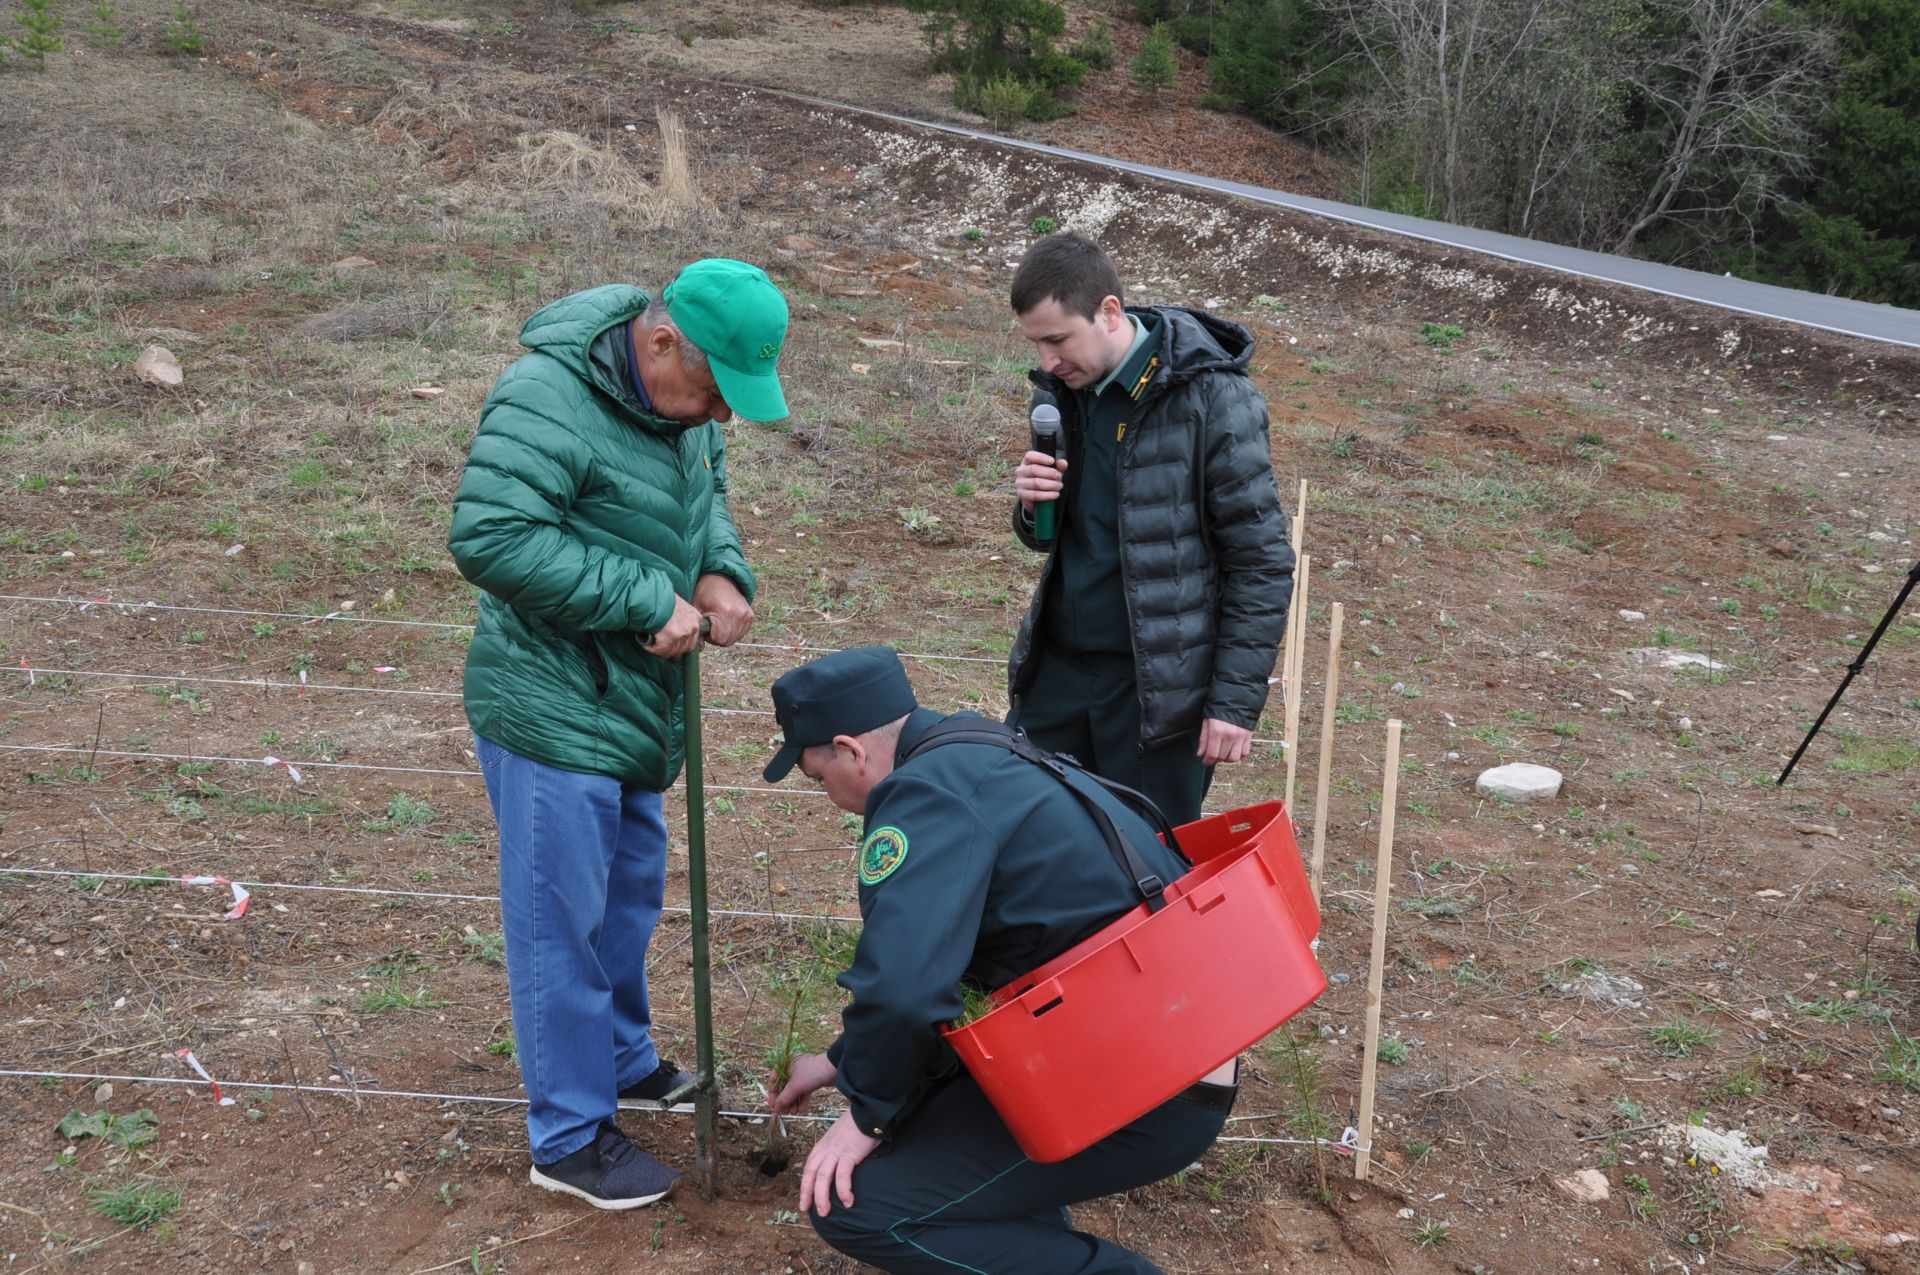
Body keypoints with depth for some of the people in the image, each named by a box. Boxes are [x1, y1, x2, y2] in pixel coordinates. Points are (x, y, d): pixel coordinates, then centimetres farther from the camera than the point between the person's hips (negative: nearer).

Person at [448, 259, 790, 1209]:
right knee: (561, 917, 1)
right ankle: (570, 1138, 16)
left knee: (631, 889, 23)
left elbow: (706, 494, 18)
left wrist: (720, 572, -4)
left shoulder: (683, 395, 4)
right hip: (552, 713, -9)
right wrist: (647, 600, -27)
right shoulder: (546, 398, -24)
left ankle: (623, 1057, 44)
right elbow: (488, 536, -30)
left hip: (632, 706, 9)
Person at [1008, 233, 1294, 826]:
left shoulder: (1211, 398, -14)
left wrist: (1236, 699, -13)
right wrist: (1032, 509, -6)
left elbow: (1262, 562, -11)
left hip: (1158, 682, -6)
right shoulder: (1064, 387, 5)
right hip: (1058, 665, 6)